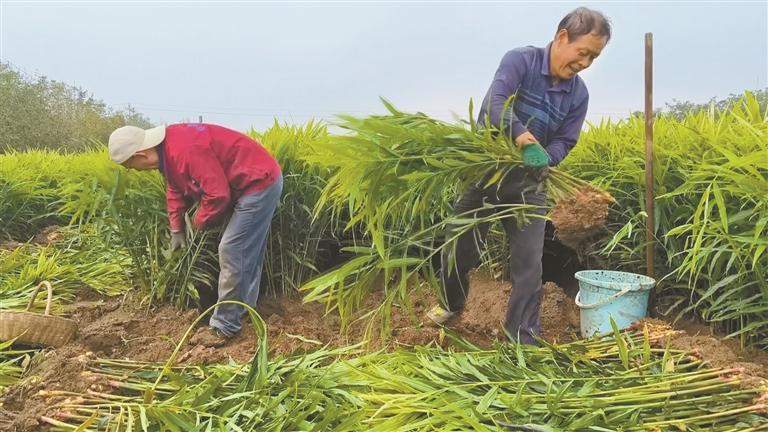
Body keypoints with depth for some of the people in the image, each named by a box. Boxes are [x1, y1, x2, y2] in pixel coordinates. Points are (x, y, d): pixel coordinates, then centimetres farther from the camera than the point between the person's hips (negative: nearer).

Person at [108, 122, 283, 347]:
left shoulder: (186, 151, -29)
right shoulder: (168, 147, 4)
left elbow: (218, 194, -28)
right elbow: (175, 189, 18)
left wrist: (199, 222, -9)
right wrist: (177, 228, 16)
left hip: (259, 183, -10)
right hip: (260, 180, 10)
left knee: (231, 251, -8)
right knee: (247, 252, 18)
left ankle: (224, 327, 3)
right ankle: (243, 311, 33)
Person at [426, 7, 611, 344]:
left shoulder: (579, 95, 1)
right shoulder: (520, 60, -13)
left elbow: (564, 142, 0)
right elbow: (495, 104, -30)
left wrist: (543, 158, -22)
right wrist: (524, 137, -44)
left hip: (529, 182, 3)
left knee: (529, 262, -1)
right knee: (461, 247, 8)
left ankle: (522, 336, 12)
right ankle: (451, 303, 37)